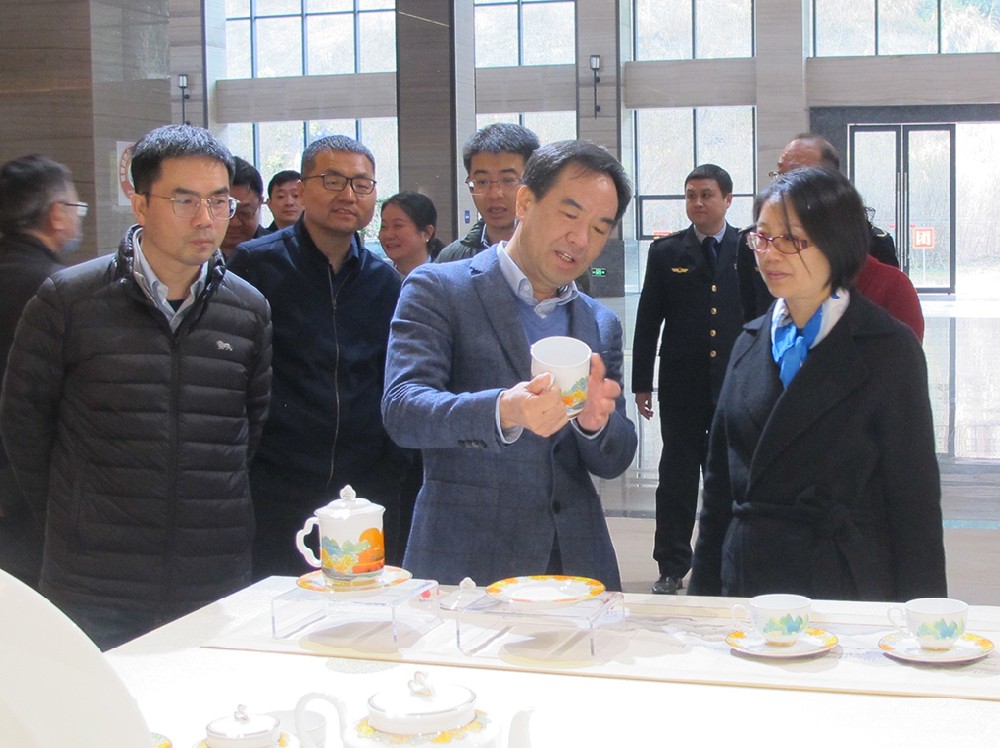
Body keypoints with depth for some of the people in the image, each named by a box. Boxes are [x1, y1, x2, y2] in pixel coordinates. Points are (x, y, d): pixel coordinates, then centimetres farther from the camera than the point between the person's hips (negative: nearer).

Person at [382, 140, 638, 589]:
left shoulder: (601, 324, 14)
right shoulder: (438, 290, -1)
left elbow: (614, 462, 11)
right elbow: (401, 410, -15)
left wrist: (595, 421, -13)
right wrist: (504, 411, -32)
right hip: (463, 569, -4)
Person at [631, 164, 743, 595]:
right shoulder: (666, 253, 5)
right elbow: (648, 321, 6)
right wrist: (641, 383, 2)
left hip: (736, 383, 0)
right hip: (682, 385, 0)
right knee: (676, 478, 4)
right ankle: (672, 568, 11)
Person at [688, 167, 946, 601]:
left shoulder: (889, 349, -7)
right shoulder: (750, 343, 8)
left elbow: (916, 500, -7)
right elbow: (720, 480, 11)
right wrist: (704, 590, 9)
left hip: (846, 590, -4)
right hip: (745, 583, 5)